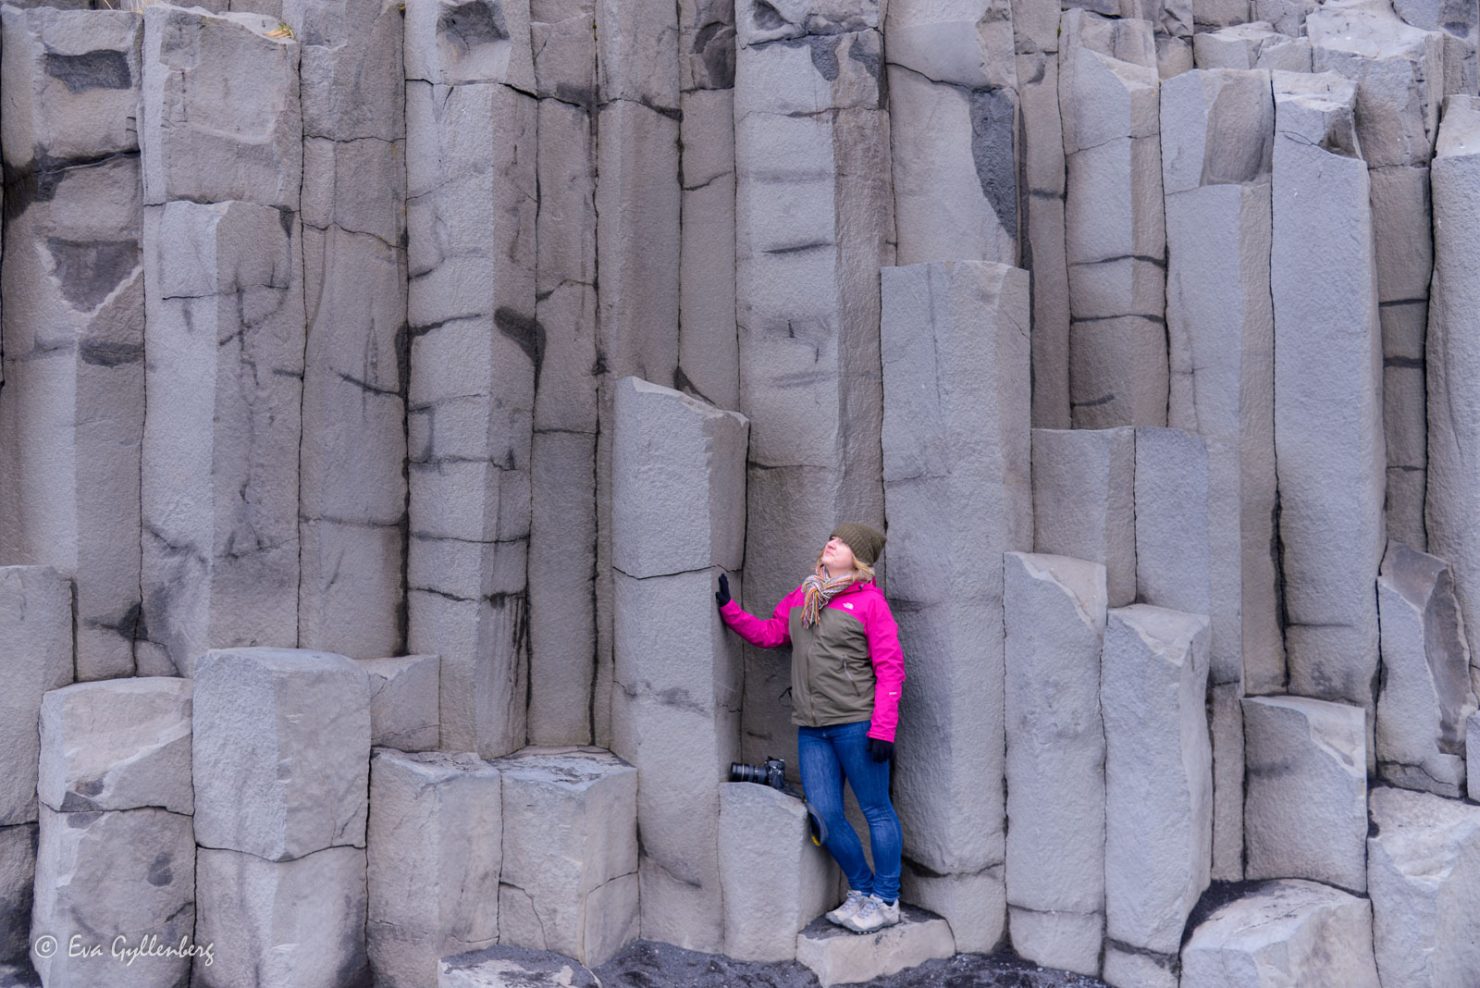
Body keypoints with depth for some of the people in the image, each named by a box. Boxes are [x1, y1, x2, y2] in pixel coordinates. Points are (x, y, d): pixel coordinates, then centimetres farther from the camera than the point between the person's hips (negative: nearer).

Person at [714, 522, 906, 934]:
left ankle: (886, 901, 18)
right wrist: (728, 608, 11)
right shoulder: (800, 597, 13)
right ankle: (861, 889, 26)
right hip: (812, 729, 6)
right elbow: (768, 633, 19)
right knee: (826, 816, 7)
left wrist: (883, 728, -14)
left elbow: (890, 667, -9)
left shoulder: (870, 601, -6)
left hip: (856, 724, -6)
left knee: (876, 811, 5)